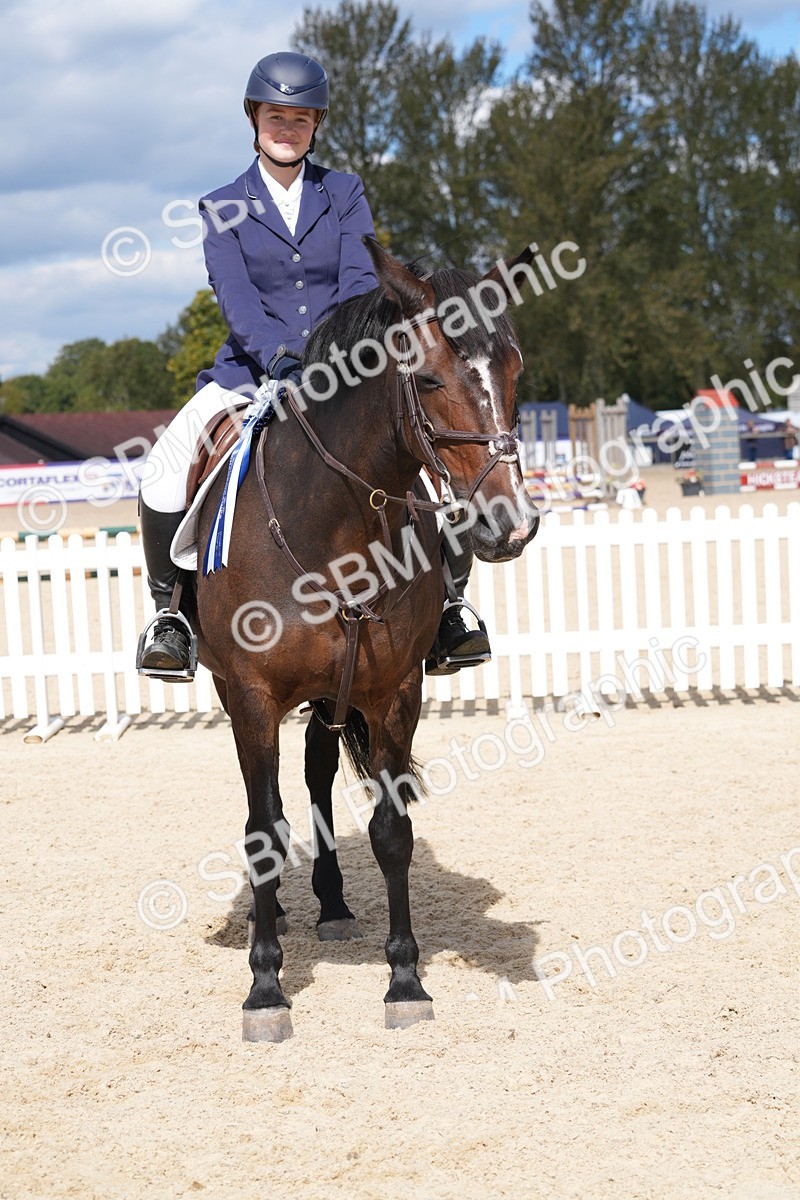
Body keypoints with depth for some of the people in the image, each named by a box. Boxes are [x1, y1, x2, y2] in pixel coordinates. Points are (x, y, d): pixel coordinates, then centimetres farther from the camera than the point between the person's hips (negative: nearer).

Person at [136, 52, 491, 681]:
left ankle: (445, 606, -2)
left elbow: (360, 282, -3)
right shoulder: (222, 209, 7)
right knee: (164, 480, -25)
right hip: (252, 371, -1)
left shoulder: (346, 193, 11)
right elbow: (235, 297, -9)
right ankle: (172, 606, -1)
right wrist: (281, 356, -27)